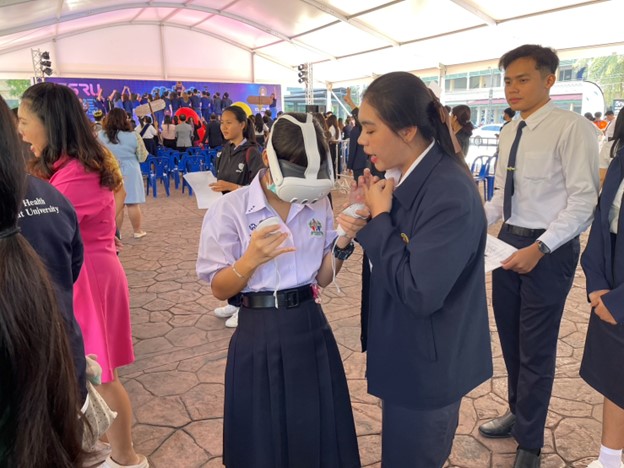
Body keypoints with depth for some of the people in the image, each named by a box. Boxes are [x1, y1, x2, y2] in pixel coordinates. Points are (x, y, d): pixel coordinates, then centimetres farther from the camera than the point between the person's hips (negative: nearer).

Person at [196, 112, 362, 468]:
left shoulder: (319, 204, 0)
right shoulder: (230, 209, -12)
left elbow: (322, 277, 4)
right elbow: (220, 290, -8)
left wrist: (343, 243, -12)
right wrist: (250, 260, -26)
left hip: (311, 329, 4)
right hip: (260, 337, -3)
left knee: (320, 436, 17)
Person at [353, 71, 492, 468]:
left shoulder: (450, 193, -27)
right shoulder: (408, 176, 1)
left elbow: (418, 293, -30)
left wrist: (379, 217, -22)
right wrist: (371, 216, -8)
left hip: (428, 367, -8)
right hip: (407, 356, 9)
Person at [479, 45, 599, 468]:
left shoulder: (572, 128, -14)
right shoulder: (508, 133, 9)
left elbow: (584, 200, -19)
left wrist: (540, 247, -27)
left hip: (548, 249, -7)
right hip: (509, 241, 7)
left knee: (536, 349, 6)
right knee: (510, 339, 19)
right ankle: (518, 414, 43)